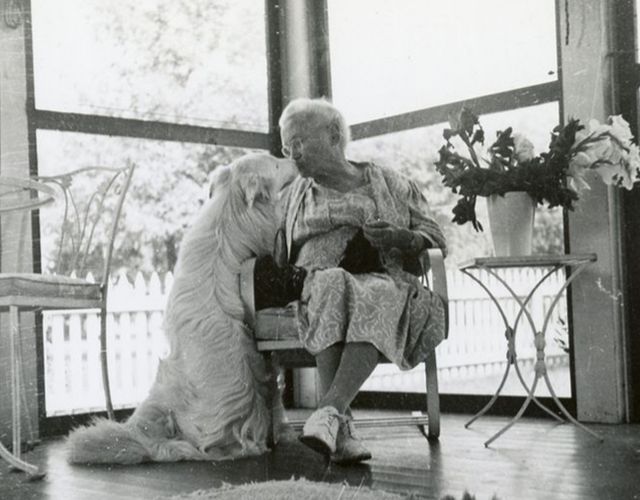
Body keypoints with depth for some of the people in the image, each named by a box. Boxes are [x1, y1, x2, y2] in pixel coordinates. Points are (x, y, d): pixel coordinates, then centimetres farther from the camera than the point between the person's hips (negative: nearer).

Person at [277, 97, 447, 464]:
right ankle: (341, 427, -47)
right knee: (333, 285, -37)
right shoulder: (294, 195, 26)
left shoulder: (391, 183, 19)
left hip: (386, 284, 0)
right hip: (319, 287, 1)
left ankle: (330, 410, -50)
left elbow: (436, 239, 14)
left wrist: (400, 238, -6)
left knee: (377, 297, -38)